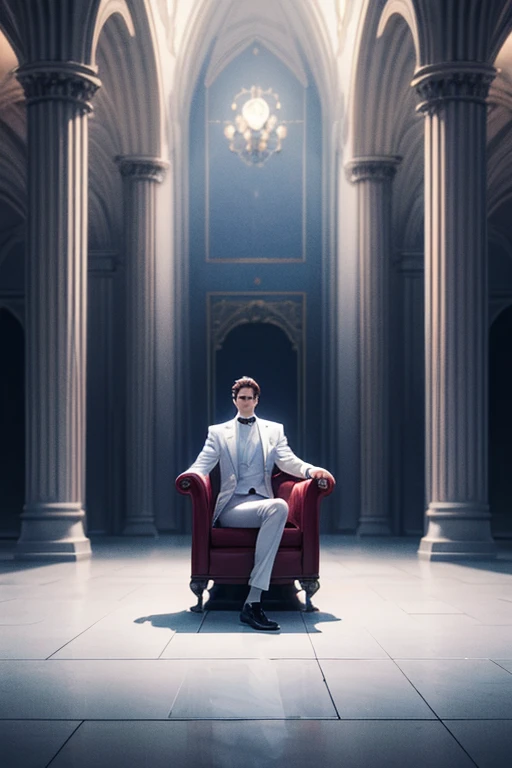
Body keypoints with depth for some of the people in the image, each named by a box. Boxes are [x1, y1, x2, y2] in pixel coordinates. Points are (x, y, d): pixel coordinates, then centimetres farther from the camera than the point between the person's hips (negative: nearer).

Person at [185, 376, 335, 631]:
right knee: (278, 507, -36)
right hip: (231, 507, -2)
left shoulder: (274, 430, 22)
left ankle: (253, 600, -42)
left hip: (262, 503, 2)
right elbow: (202, 464, 7)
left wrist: (310, 469, -15)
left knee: (279, 507, -38)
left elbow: (288, 461, 8)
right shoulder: (218, 431, 19)